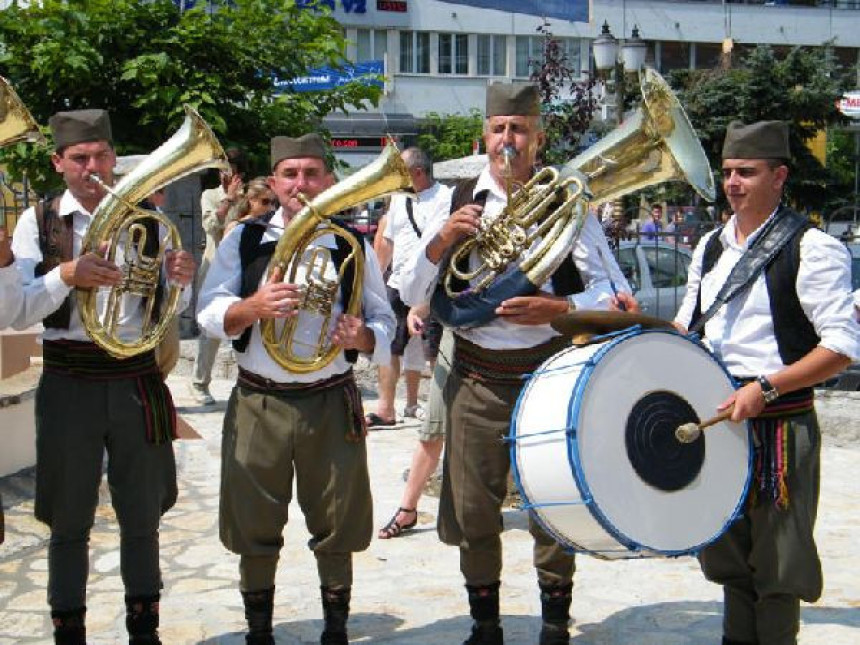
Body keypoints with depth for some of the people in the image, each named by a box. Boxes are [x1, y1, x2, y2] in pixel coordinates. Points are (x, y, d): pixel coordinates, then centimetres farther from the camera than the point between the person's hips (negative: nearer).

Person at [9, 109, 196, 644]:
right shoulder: (38, 222, 2)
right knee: (69, 521, 8)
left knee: (143, 518, 10)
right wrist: (67, 275, -22)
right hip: (69, 382, -1)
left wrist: (179, 280, -15)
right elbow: (18, 314, -6)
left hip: (138, 380, 1)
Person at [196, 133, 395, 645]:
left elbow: (384, 321, 8)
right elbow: (209, 315, 0)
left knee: (336, 530, 8)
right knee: (256, 532, 8)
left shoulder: (352, 246, 6)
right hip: (258, 405, 0)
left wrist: (360, 336, -15)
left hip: (333, 405, 0)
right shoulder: (244, 241, 4)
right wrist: (254, 306, -20)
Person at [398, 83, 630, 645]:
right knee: (473, 515, 8)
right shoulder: (458, 202, 6)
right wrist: (442, 239, -12)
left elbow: (612, 292, -3)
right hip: (475, 381, 2)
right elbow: (411, 294, 4)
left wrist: (556, 309, -20)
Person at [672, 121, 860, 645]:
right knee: (730, 553, 17)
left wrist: (766, 388, -24)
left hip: (781, 424, -6)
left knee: (776, 562, 2)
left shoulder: (812, 249, -11)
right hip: (717, 417, 7)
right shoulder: (711, 246, 11)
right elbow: (687, 328, 21)